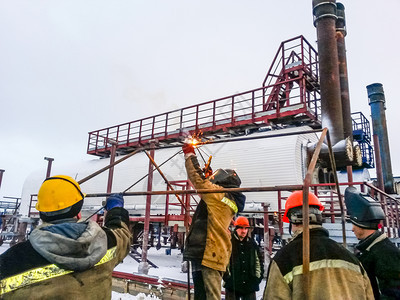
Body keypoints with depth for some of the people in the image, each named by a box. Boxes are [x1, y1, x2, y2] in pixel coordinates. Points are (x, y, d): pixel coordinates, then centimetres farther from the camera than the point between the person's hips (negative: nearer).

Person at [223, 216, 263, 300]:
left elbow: (258, 261, 18)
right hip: (232, 284, -4)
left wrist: (258, 276, 9)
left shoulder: (252, 244, 12)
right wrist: (226, 276, -10)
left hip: (250, 284, 4)